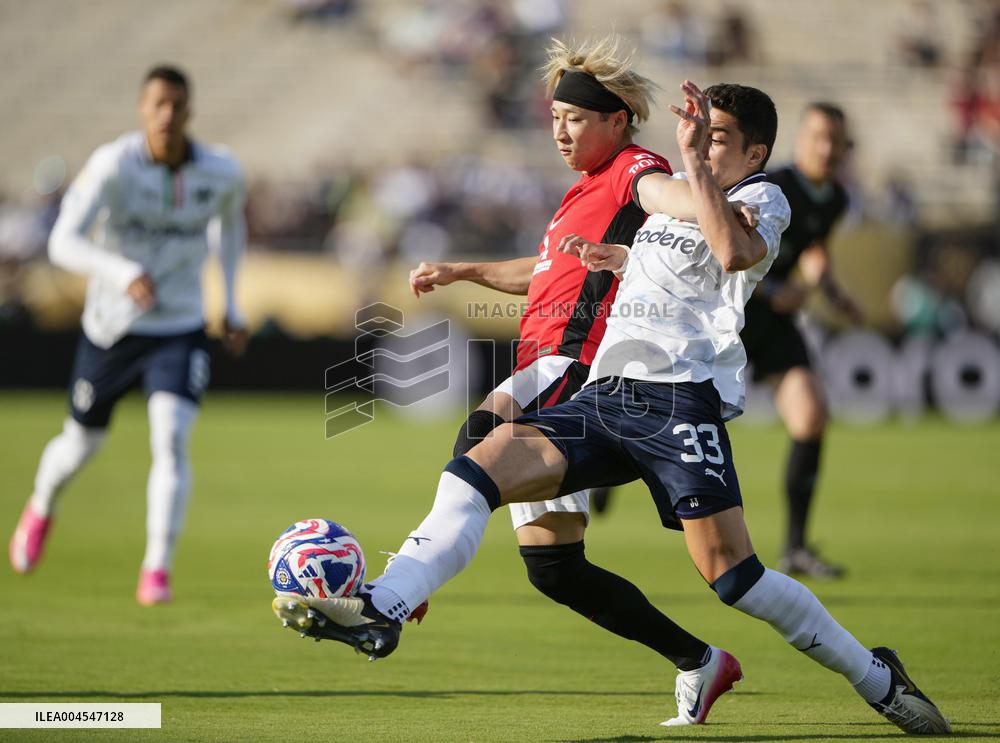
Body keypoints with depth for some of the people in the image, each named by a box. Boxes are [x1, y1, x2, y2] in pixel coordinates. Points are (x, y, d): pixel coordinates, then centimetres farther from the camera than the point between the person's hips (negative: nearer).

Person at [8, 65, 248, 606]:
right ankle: (41, 510, 51)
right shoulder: (113, 165, -20)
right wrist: (124, 274, -46)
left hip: (180, 331, 1)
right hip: (110, 330, -1)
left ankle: (157, 570, -15)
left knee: (171, 439, -22)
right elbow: (63, 242, -28)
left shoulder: (221, 172, -8)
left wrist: (231, 307, 14)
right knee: (81, 444, 17)